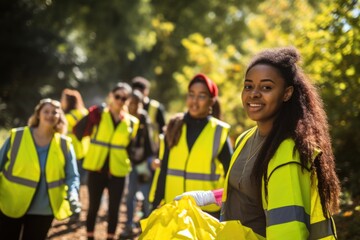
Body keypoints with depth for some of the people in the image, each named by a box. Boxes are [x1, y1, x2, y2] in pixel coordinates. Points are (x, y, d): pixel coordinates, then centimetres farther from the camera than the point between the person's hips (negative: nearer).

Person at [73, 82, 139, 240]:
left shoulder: (131, 122, 4)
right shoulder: (98, 113, -4)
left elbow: (131, 147, 10)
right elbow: (79, 132, -13)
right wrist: (89, 115, -23)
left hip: (117, 171, 2)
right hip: (97, 168, -2)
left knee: (114, 208, 7)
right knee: (93, 206, 6)